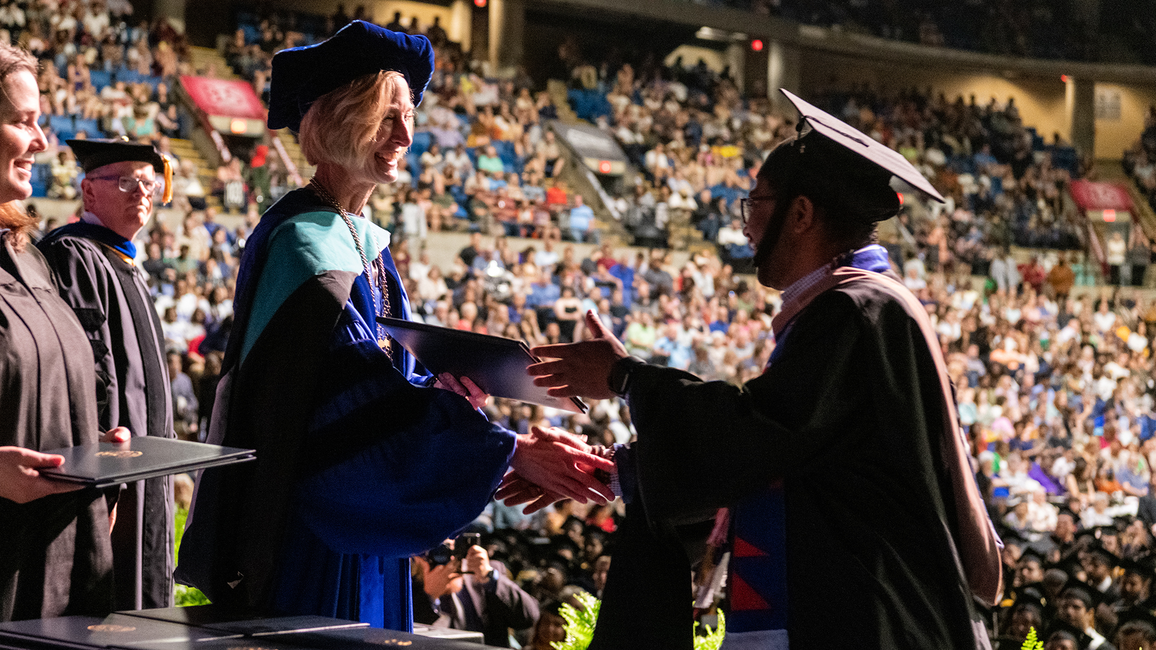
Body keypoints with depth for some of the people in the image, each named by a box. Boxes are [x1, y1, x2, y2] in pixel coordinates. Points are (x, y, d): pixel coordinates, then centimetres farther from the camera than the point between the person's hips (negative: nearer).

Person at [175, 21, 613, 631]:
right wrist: (509, 450, -31)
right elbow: (364, 395, -26)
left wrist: (441, 387, -4)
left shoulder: (366, 244, 13)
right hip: (306, 537, -9)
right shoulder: (304, 247, -16)